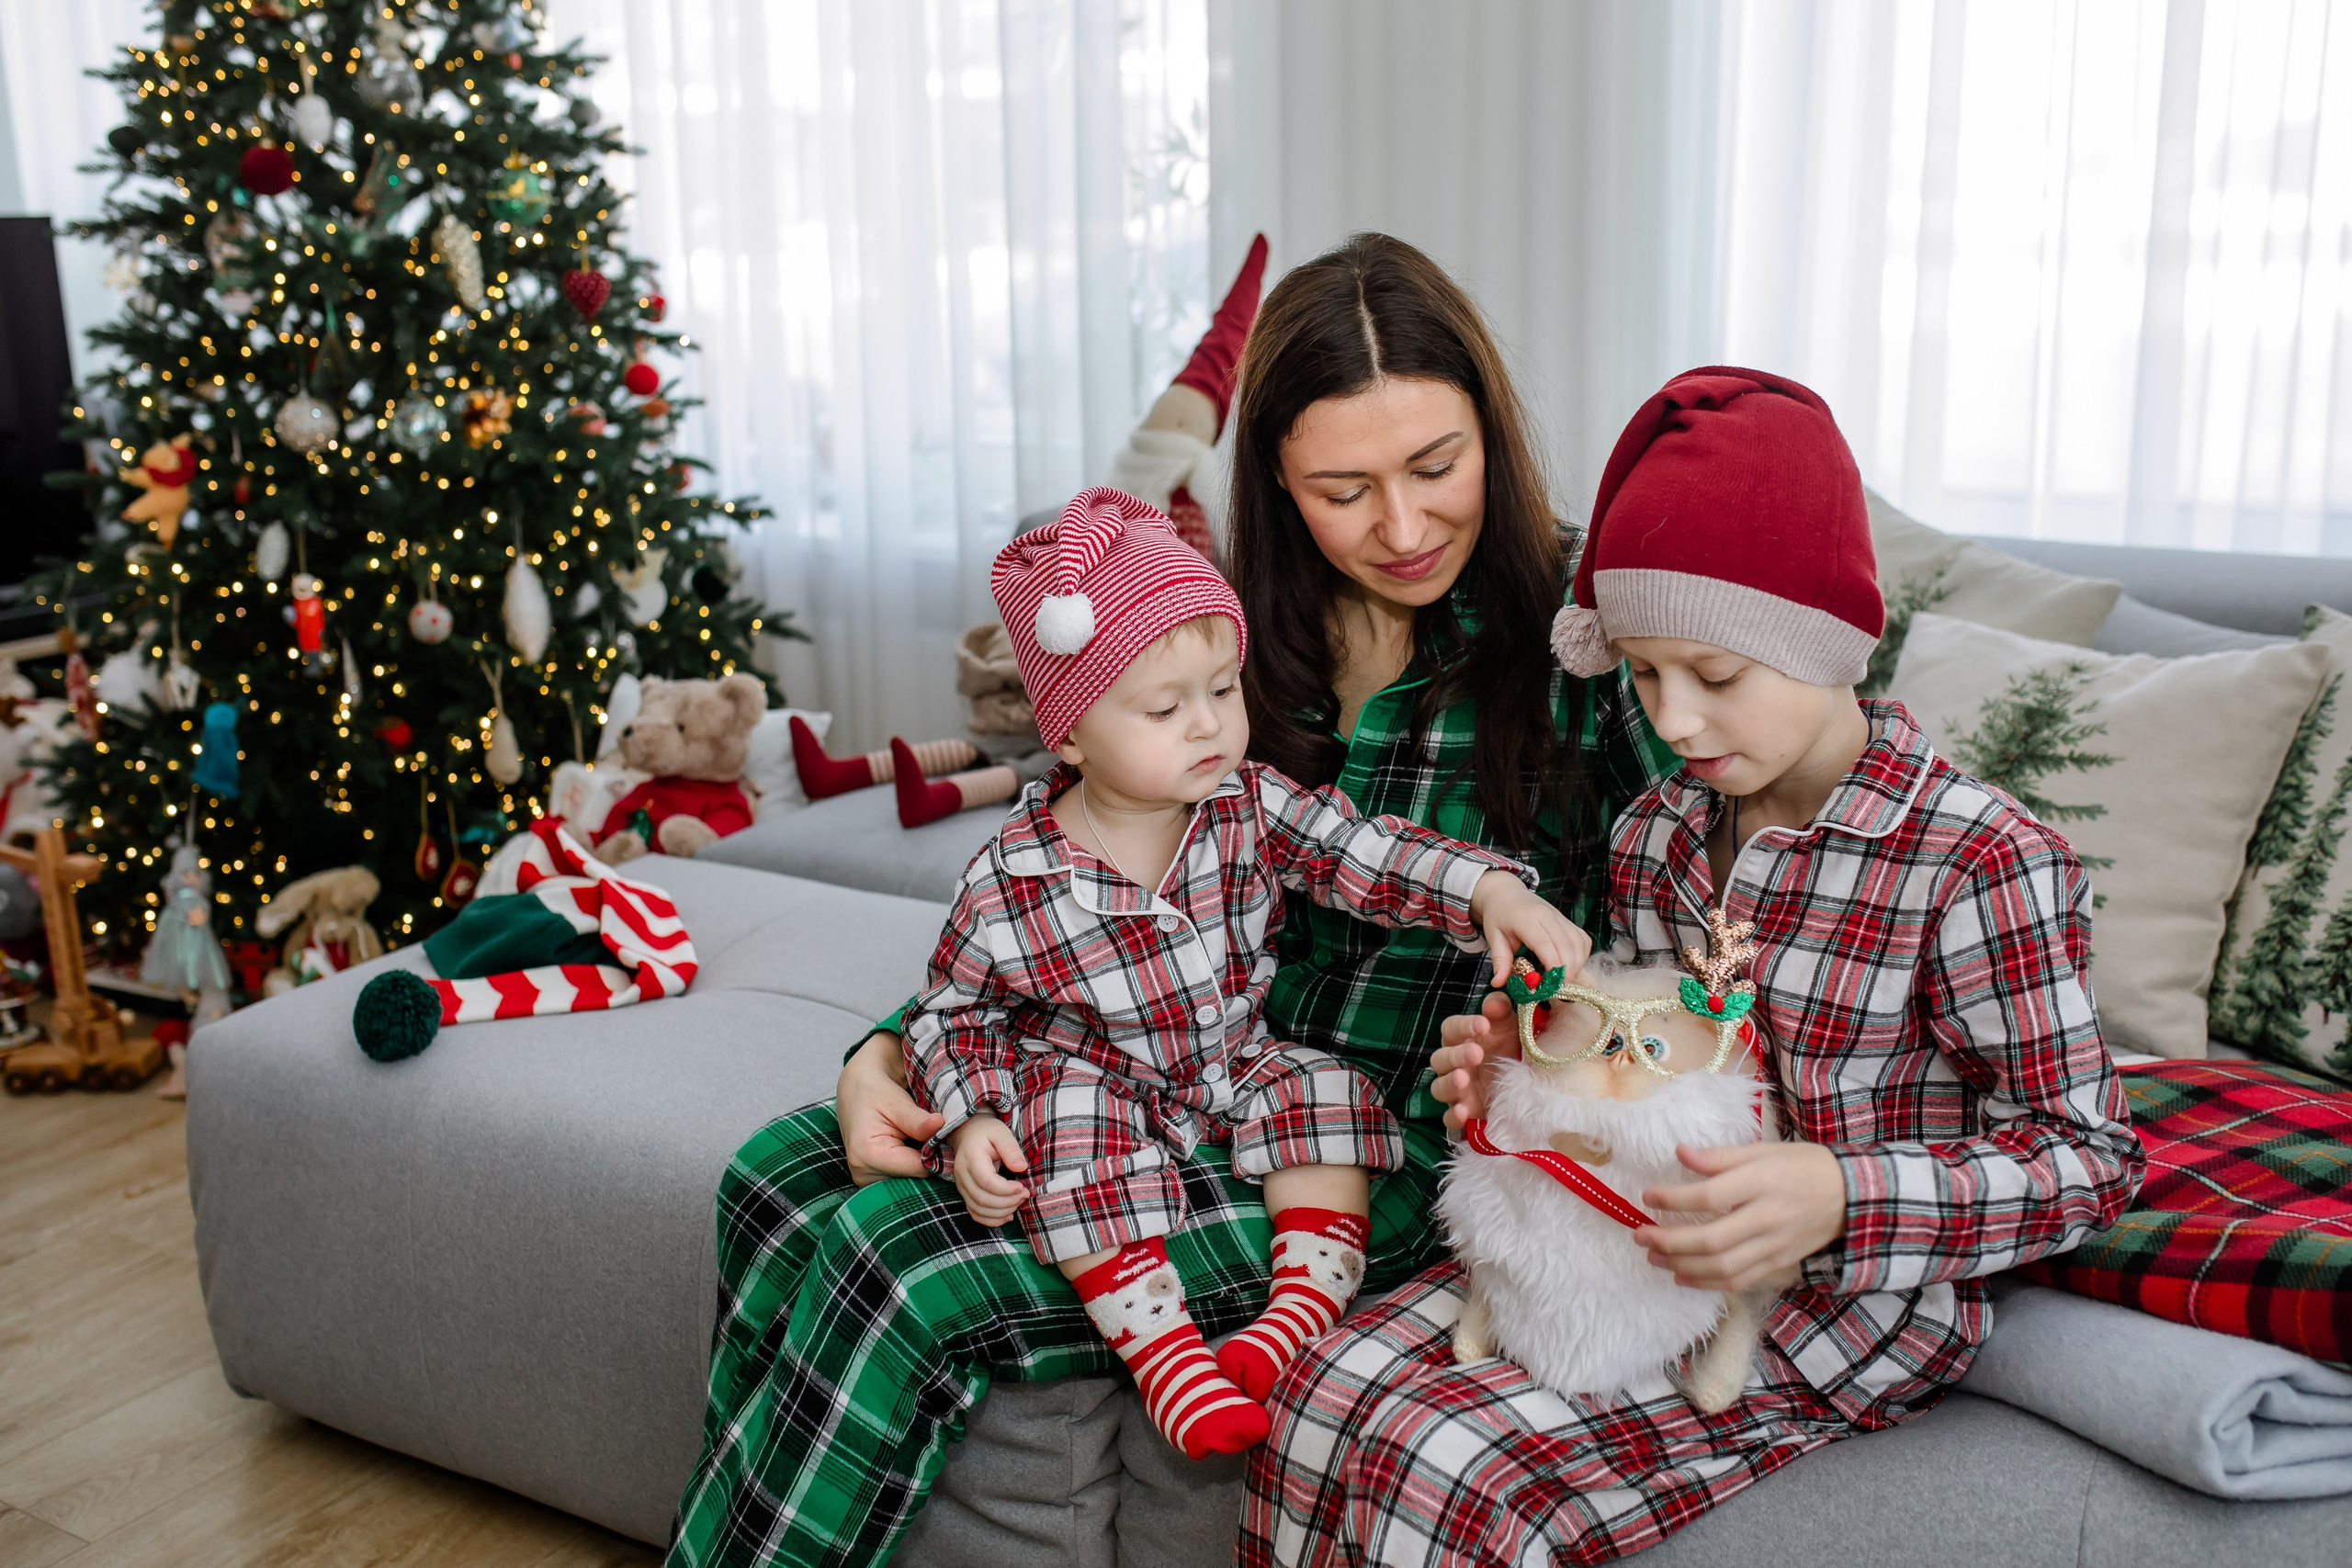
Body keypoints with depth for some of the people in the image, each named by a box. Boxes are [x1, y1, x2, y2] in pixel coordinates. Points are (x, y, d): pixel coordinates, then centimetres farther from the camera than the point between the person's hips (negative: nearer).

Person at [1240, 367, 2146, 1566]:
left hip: (1837, 1313, -6)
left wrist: (1834, 1197, -28)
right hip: (1639, 1251, 6)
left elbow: (2087, 1159, -12)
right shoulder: (1651, 837, 5)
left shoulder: (1977, 861, -16)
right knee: (1324, 1397, -14)